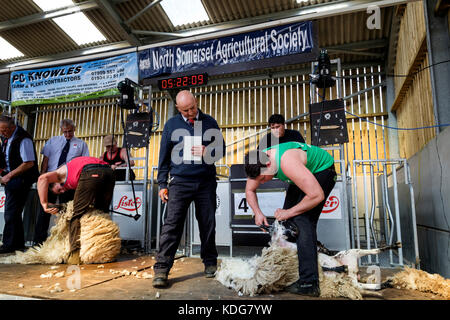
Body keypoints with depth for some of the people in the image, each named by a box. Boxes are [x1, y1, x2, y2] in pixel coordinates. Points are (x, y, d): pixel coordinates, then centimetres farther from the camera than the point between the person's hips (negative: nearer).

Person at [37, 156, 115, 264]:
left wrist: (44, 203, 8)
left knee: (77, 215, 5)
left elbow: (43, 178, 5)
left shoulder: (60, 173, 27)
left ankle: (75, 254, -2)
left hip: (91, 172, -7)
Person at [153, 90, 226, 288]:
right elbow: (164, 156, 9)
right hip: (180, 182, -1)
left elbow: (222, 149, 13)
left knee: (208, 224, 8)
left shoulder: (209, 122, 9)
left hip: (206, 182, 1)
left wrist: (207, 152, -9)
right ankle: (162, 269, 0)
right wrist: (162, 184, 5)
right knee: (172, 224, -7)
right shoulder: (172, 124, 7)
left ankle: (210, 263, 25)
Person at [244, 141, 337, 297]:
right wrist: (258, 212, -12)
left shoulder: (288, 163, -40)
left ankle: (309, 283, -19)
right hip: (304, 173, 8)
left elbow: (317, 195, -37)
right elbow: (249, 190, 3)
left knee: (303, 221, -21)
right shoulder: (259, 163, -16)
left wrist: (289, 212, -26)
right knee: (285, 221, 1)